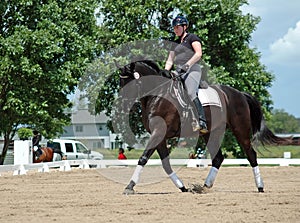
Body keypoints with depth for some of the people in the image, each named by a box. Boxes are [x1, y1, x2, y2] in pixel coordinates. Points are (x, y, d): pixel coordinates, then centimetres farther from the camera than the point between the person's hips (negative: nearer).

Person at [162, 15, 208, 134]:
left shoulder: (192, 37, 5)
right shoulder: (176, 43, 26)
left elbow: (198, 53, -9)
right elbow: (170, 60, 23)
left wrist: (187, 65, -19)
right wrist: (166, 70, 2)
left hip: (192, 70, -8)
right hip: (178, 73, 8)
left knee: (190, 93, -29)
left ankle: (202, 122, -41)